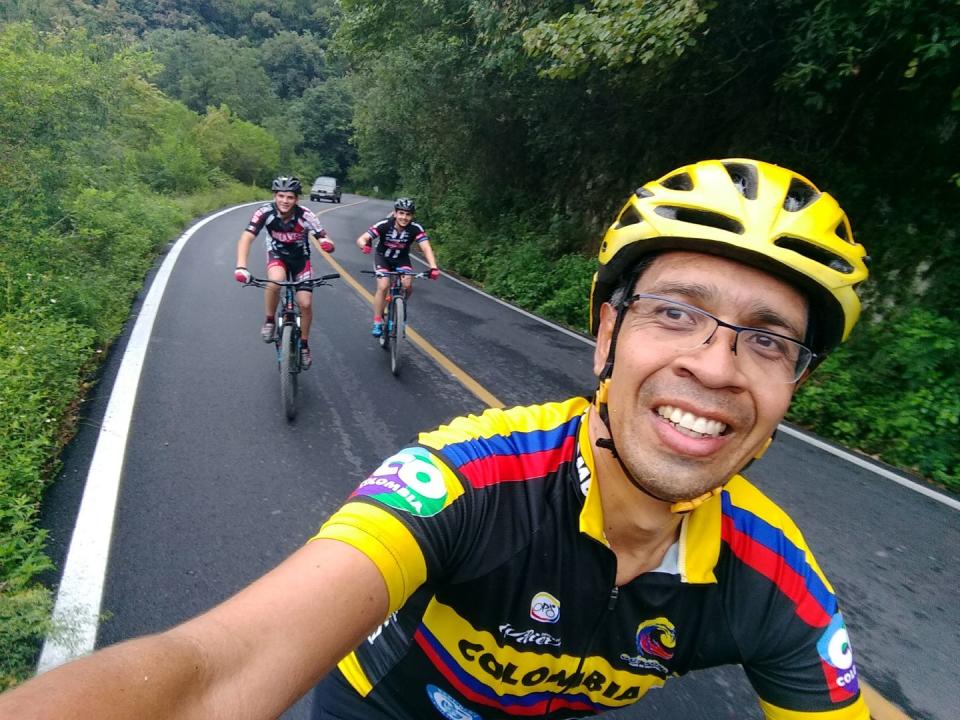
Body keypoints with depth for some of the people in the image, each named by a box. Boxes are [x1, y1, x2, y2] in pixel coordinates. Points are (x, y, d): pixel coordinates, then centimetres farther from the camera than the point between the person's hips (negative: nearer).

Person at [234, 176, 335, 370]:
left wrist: (327, 243, -53)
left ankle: (304, 344, 16)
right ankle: (270, 321, -7)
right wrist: (241, 266, -48)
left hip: (300, 257, 1)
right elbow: (246, 238, -33)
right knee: (275, 282, -34)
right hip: (277, 254, 0)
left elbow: (324, 238, -27)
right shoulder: (265, 212, -27)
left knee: (305, 303, -9)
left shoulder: (305, 215, -28)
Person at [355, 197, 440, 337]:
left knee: (408, 286, -21)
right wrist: (364, 245, -59)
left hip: (402, 259, 2)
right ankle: (377, 323, -6)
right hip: (382, 257, -1)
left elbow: (426, 247, -36)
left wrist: (433, 267, -53)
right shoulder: (384, 225, -28)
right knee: (383, 287, -20)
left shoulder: (416, 228, -25)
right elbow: (361, 239, -34)